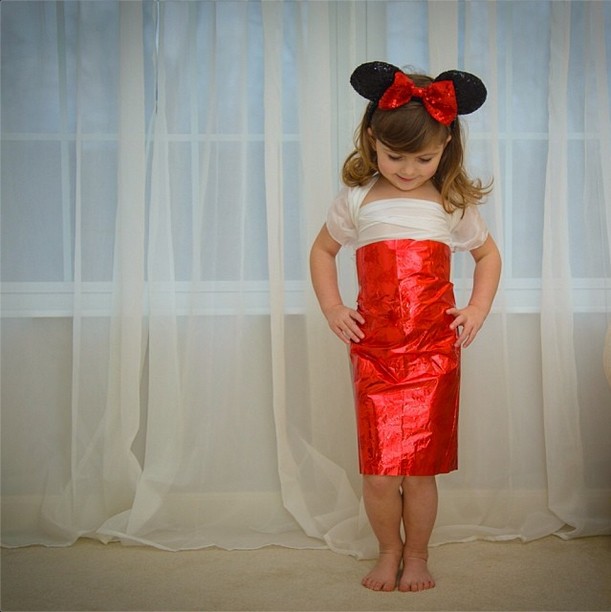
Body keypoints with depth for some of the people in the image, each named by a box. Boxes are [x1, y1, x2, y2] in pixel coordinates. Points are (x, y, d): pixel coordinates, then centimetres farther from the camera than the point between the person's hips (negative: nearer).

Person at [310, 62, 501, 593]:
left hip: (434, 352, 0)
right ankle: (389, 552, 24)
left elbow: (488, 254, 21)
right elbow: (322, 251, 18)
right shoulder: (357, 201, 3)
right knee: (378, 471, 0)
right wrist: (332, 308, 6)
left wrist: (478, 310, 8)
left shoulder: (454, 205, 5)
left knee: (420, 468, 3)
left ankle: (417, 555, 25)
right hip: (373, 351, 0)